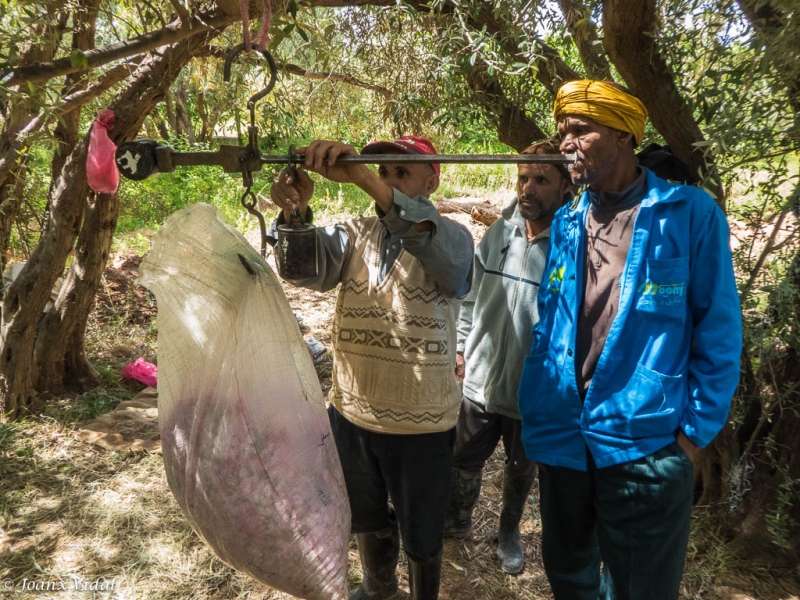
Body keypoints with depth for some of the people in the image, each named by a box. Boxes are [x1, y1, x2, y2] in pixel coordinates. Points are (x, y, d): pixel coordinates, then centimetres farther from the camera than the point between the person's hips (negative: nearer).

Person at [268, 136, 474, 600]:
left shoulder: (454, 240, -11)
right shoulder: (356, 234, 1)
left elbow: (428, 239, -35)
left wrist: (361, 177, -45)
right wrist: (296, 213, -36)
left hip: (421, 424, -4)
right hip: (351, 414, 4)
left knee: (421, 536, 17)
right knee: (368, 519, 28)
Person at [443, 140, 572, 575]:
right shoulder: (497, 233, -4)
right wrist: (461, 346, 10)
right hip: (481, 379, 3)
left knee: (521, 470, 21)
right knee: (465, 461, 19)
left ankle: (509, 532, 48)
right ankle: (456, 522, 47)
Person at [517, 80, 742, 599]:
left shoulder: (690, 213, -7)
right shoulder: (565, 223, 6)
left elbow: (718, 331, -5)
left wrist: (695, 431, -7)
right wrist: (536, 411, 6)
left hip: (645, 444, -4)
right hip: (561, 439, 5)